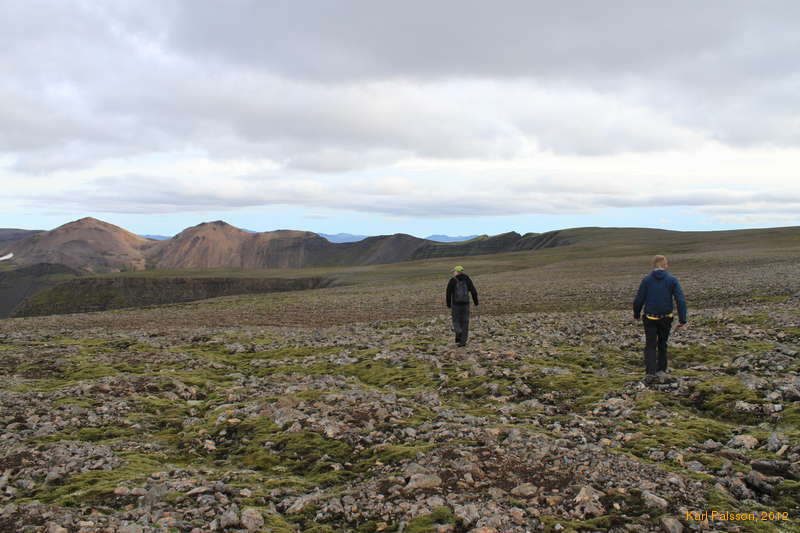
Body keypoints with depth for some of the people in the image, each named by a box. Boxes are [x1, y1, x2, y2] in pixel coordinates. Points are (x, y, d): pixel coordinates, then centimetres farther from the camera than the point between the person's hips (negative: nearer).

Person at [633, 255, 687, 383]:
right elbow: (681, 300, -10)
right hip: (666, 318, 1)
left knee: (650, 346, 3)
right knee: (662, 344, 19)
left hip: (650, 319, -1)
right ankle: (661, 370, 22)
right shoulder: (672, 280, -2)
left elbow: (638, 300, -4)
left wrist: (636, 315, 13)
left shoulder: (646, 280, -4)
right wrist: (682, 320, -7)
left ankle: (650, 372, -12)